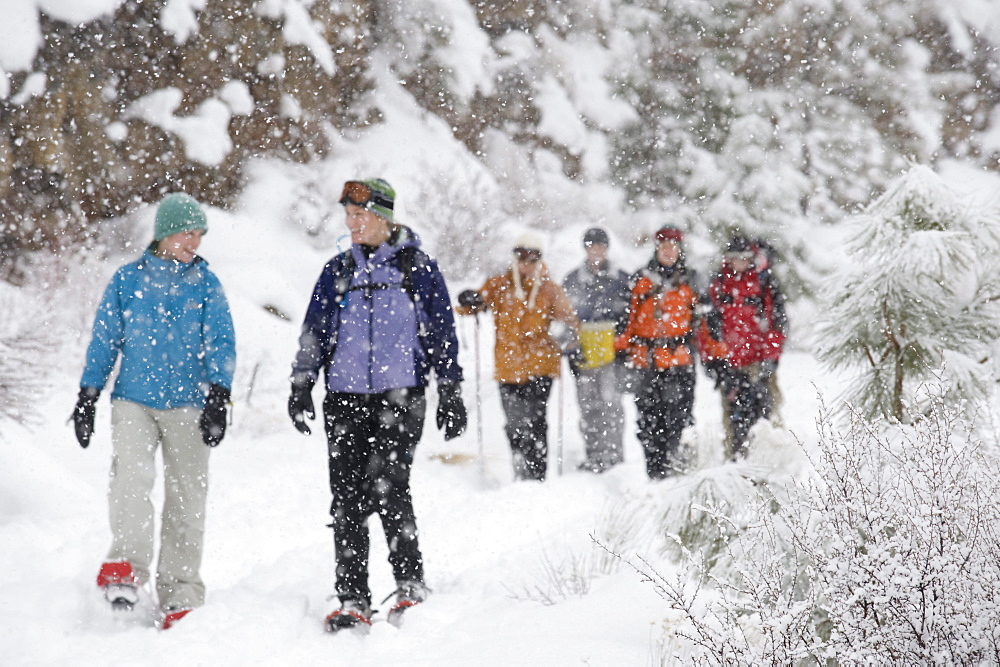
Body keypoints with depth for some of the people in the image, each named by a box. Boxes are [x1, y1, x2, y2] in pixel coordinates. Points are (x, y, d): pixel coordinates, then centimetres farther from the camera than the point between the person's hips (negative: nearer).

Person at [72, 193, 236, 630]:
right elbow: (104, 340, 12)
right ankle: (127, 567, -21)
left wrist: (218, 398, -9)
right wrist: (87, 396, 9)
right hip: (134, 400, 0)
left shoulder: (206, 283, 6)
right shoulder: (128, 280, 7)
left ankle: (180, 595, 4)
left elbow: (221, 344, 3)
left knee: (186, 497, -1)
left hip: (188, 403, 0)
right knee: (131, 475, -23)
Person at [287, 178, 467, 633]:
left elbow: (443, 334, 6)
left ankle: (411, 587, -4)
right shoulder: (337, 271, 13)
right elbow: (314, 332, 14)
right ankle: (352, 601, 4)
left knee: (388, 486, -16)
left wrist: (450, 395, 3)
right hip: (345, 397, 3)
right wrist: (301, 386, 4)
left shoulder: (418, 267, 4)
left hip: (401, 395, -3)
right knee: (347, 497, -1)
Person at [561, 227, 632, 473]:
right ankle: (593, 455, 8)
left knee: (610, 401, -8)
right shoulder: (573, 280, 13)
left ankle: (614, 453, -2)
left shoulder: (620, 279, 8)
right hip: (583, 350, 2)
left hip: (611, 349, -2)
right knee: (588, 404, 2)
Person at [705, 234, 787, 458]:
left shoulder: (765, 282, 3)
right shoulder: (717, 283, 12)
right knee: (732, 411, 3)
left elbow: (777, 320, 0)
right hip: (729, 358, 3)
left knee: (761, 406, -10)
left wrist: (771, 356, -8)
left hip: (758, 358, -3)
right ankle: (735, 455, 9)